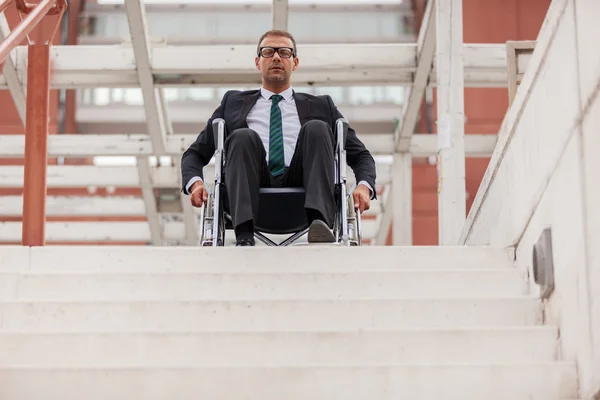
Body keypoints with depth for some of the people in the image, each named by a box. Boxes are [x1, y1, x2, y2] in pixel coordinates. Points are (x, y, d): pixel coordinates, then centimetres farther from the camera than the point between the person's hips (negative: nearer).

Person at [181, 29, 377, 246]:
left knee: (317, 128, -22)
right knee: (243, 136, -26)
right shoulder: (234, 103, 26)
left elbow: (360, 155, 20)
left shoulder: (320, 106, 25)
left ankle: (320, 223, -42)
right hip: (254, 193, 0)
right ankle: (244, 238, -42)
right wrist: (195, 183, -1)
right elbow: (195, 153, 22)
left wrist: (364, 186, -3)